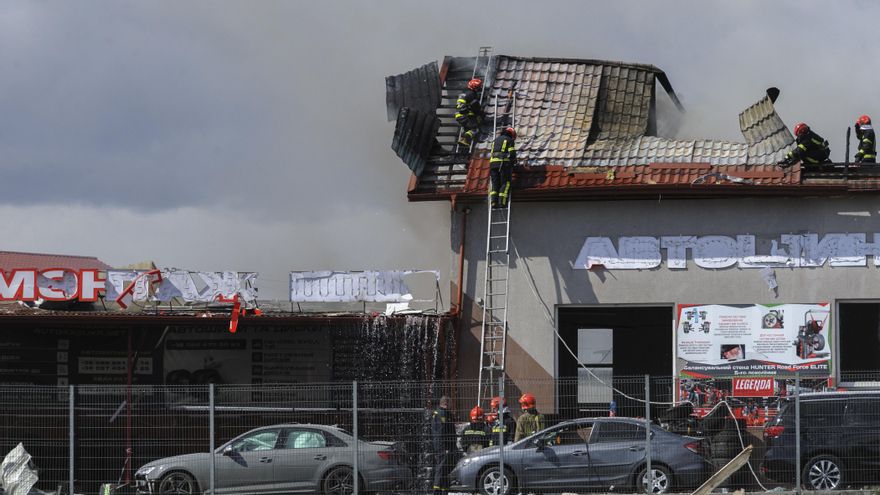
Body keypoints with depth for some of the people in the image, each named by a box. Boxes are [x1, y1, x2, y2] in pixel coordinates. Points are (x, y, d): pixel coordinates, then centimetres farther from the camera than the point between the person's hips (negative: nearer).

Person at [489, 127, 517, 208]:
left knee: (495, 184, 5)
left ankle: (493, 201, -11)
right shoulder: (509, 140, 6)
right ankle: (502, 202, -15)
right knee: (505, 183, -3)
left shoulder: (496, 140, 26)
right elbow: (512, 153, -4)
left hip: (493, 162, 5)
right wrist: (514, 162, 14)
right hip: (504, 163, -5)